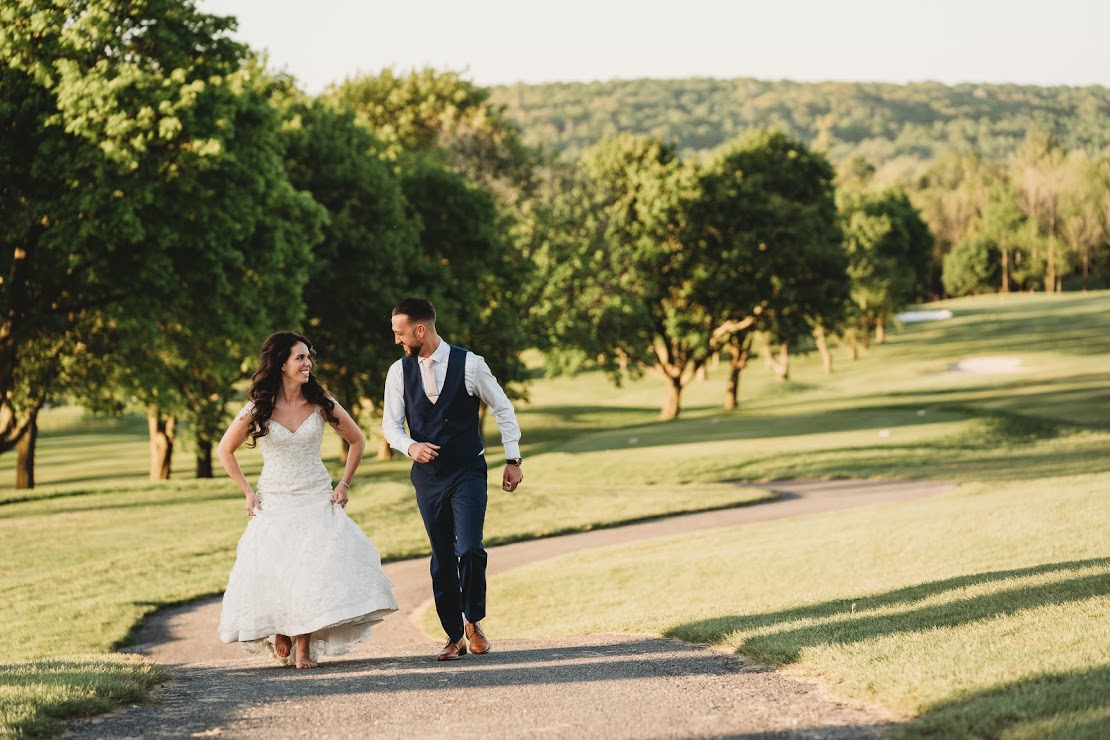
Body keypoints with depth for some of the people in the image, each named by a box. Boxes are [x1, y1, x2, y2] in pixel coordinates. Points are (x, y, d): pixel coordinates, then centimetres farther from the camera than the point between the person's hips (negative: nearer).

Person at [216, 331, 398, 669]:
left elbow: (357, 440, 12)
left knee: (315, 571, -12)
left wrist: (344, 484, 5)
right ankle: (279, 633, 21)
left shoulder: (321, 403, -1)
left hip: (317, 501, 1)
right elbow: (225, 450, 9)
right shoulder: (258, 409, -4)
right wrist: (248, 493, 4)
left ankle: (304, 647, -4)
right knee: (273, 574, -8)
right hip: (274, 506, -1)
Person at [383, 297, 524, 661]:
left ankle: (473, 621, 9)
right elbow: (390, 424, 3)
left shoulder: (469, 364, -8)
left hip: (468, 472, -3)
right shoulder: (399, 372, 0)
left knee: (469, 551, -15)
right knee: (441, 558, 6)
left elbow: (503, 409, 2)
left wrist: (512, 459, 2)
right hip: (427, 476, 3)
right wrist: (410, 446, -19)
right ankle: (454, 637, 16)